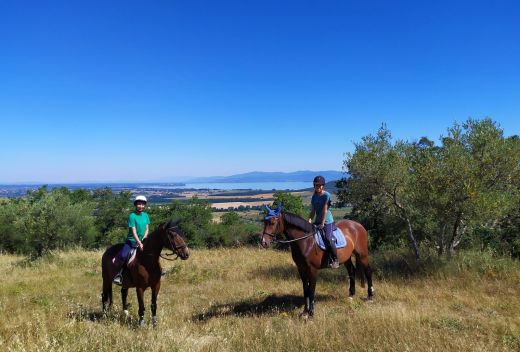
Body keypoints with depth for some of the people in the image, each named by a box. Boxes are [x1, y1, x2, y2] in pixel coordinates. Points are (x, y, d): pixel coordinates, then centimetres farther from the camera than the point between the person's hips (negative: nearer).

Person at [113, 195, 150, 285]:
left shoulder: (146, 215, 6)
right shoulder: (132, 216, -10)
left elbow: (147, 229, 6)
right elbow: (133, 231, -16)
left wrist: (143, 240, -9)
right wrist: (139, 243, -24)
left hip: (143, 240, 5)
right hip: (132, 240, -5)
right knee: (123, 255, -26)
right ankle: (118, 273, -6)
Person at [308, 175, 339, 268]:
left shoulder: (326, 195, -11)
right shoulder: (314, 196, 8)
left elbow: (325, 210, -14)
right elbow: (313, 210, 7)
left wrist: (322, 224, -16)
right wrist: (310, 219, -10)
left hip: (328, 222, -7)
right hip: (318, 221, 7)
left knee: (328, 238, -23)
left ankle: (335, 260, -12)